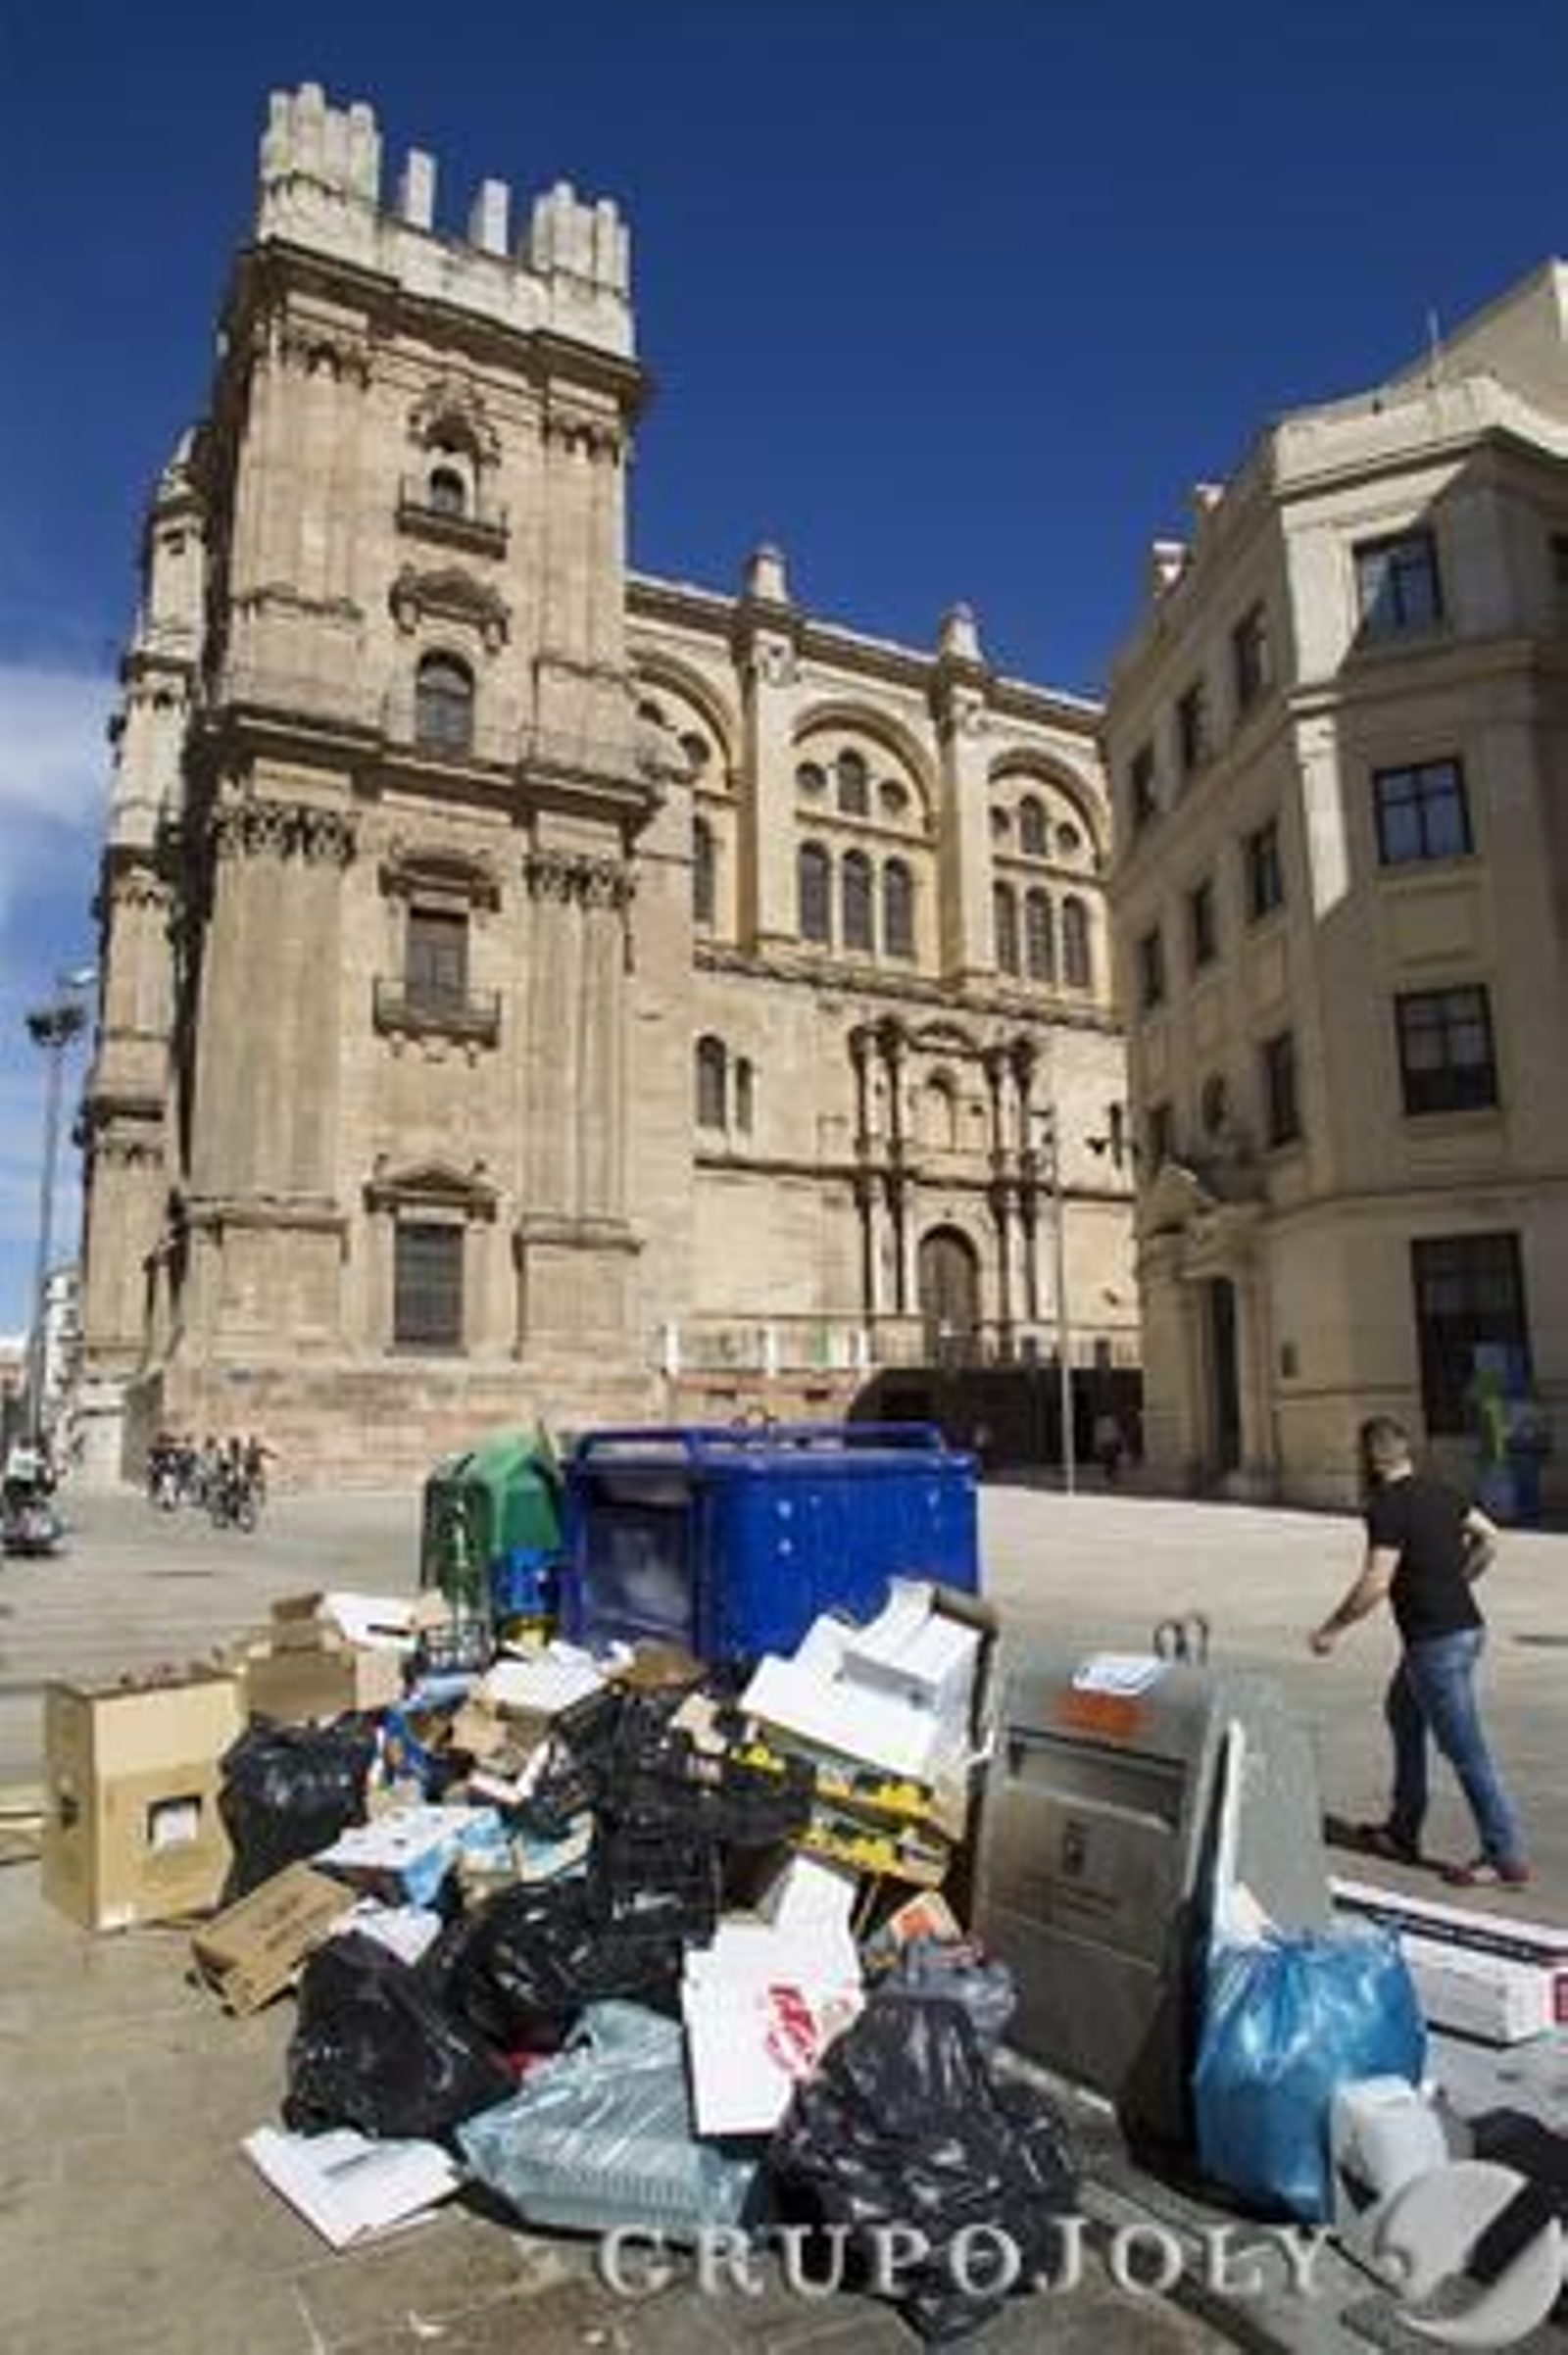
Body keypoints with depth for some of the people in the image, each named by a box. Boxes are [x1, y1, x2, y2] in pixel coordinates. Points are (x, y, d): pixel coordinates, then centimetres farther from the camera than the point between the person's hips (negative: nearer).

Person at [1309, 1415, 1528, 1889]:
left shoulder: (1388, 1507, -18)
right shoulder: (1439, 1492, 8)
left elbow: (1375, 1584, -23)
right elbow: (1489, 1538, 17)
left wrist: (1332, 1629, -12)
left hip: (1436, 1641, -10)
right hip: (1463, 1625, 10)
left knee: (1466, 1751, -1)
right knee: (1402, 1713, 22)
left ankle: (1505, 1858, 8)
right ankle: (1403, 1833, 30)